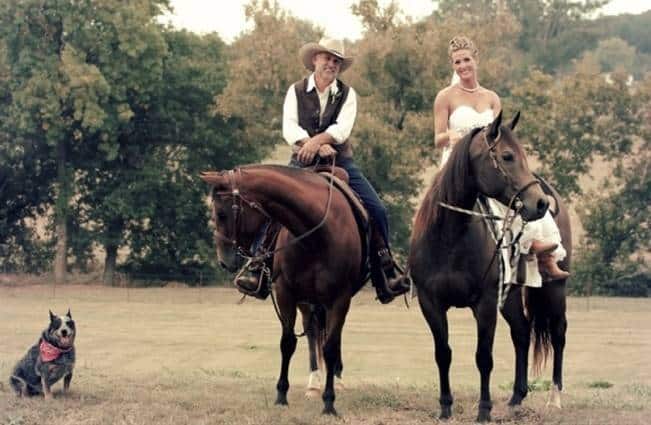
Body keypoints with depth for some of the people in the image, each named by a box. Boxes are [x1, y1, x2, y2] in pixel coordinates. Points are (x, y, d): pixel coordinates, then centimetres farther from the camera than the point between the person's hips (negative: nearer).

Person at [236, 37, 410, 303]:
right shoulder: (296, 91, 3)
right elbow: (290, 129, -11)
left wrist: (317, 140, -30)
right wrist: (320, 147, -25)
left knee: (376, 210, -10)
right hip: (303, 162, -1)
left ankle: (385, 274, 3)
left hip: (340, 162, 1)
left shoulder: (347, 94, 5)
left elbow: (342, 128, -12)